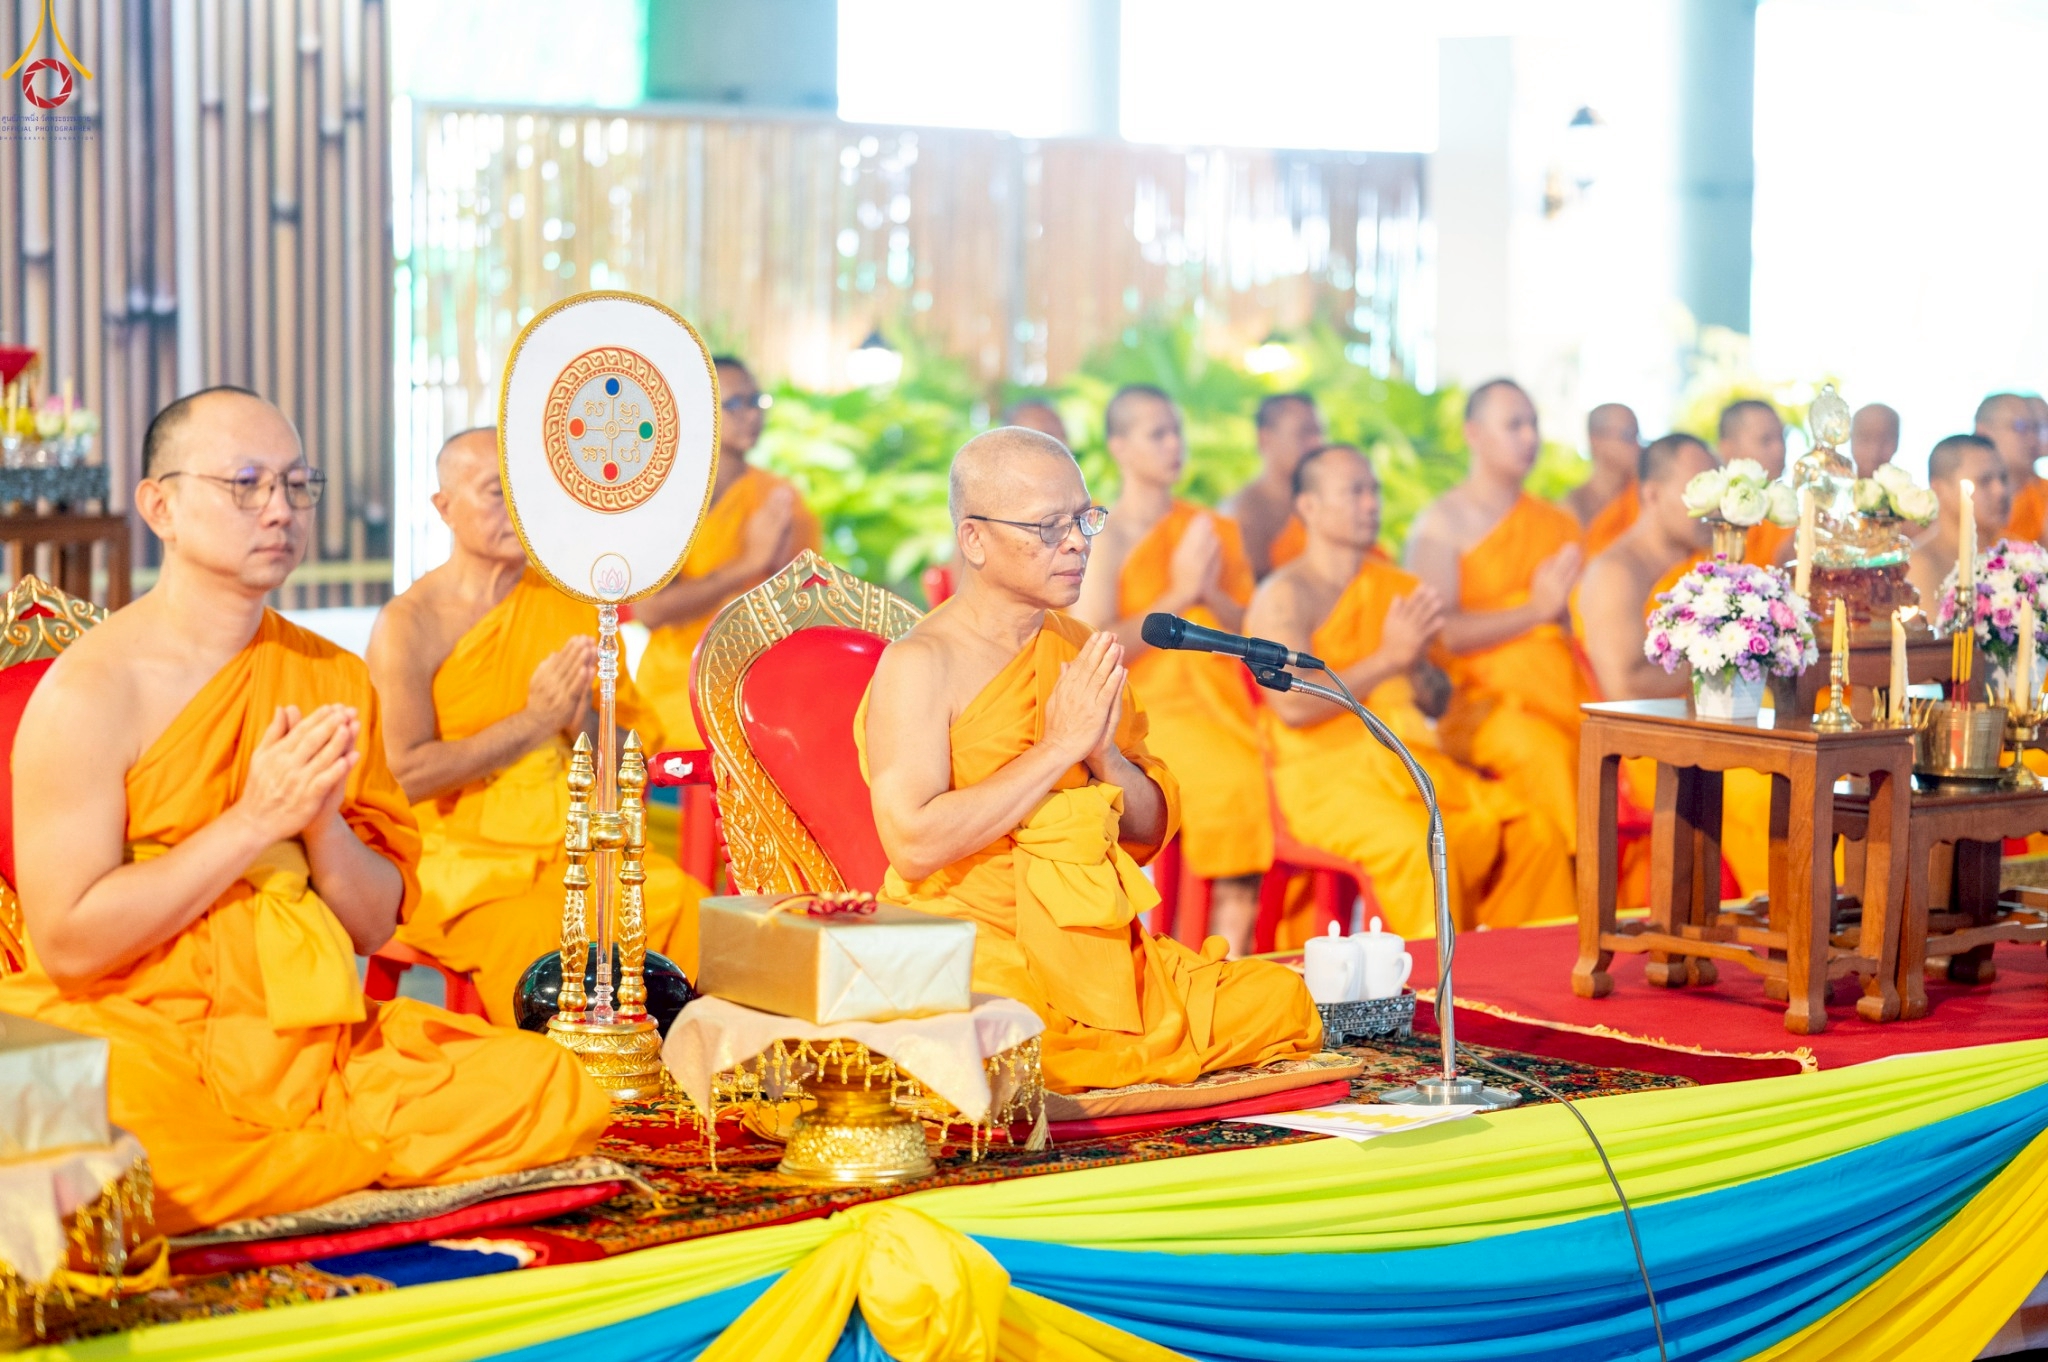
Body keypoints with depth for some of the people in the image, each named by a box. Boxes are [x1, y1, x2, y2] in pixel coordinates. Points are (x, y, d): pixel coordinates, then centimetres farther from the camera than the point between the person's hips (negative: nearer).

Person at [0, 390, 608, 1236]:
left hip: (304, 1042, 6)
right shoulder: (92, 690, -6)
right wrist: (254, 821, -15)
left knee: (549, 1088, -18)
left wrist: (324, 824, -9)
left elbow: (375, 927, 13)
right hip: (133, 1043, -5)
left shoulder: (334, 681, 12)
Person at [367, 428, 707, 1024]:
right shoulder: (409, 624, -1)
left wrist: (581, 721, -8)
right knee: (540, 934, -33)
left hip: (580, 852, 4)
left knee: (693, 912, -21)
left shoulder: (572, 610, 14)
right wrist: (533, 722, -10)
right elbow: (404, 774, -12)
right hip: (468, 862, -4)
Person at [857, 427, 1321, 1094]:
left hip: (1098, 955, 6)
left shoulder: (1082, 652, 13)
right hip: (973, 959, -6)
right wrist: (1061, 745, -17)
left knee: (1282, 1000, -12)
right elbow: (913, 846, -21)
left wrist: (1106, 751, -7)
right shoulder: (920, 664, -8)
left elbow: (1151, 834, 15)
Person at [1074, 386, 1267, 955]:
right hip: (1146, 711, -5)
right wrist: (1178, 597, -9)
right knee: (1232, 783, -32)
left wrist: (1212, 594, -2)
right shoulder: (1103, 538, 2)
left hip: (1223, 708, 5)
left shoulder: (1217, 531, 19)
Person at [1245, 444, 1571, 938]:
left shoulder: (1399, 588, 18)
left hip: (1411, 763, 6)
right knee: (1418, 846, -35)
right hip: (1326, 777, -6)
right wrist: (1389, 658, -17)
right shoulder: (1285, 595, -3)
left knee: (1534, 835, -15)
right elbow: (1293, 704, -18)